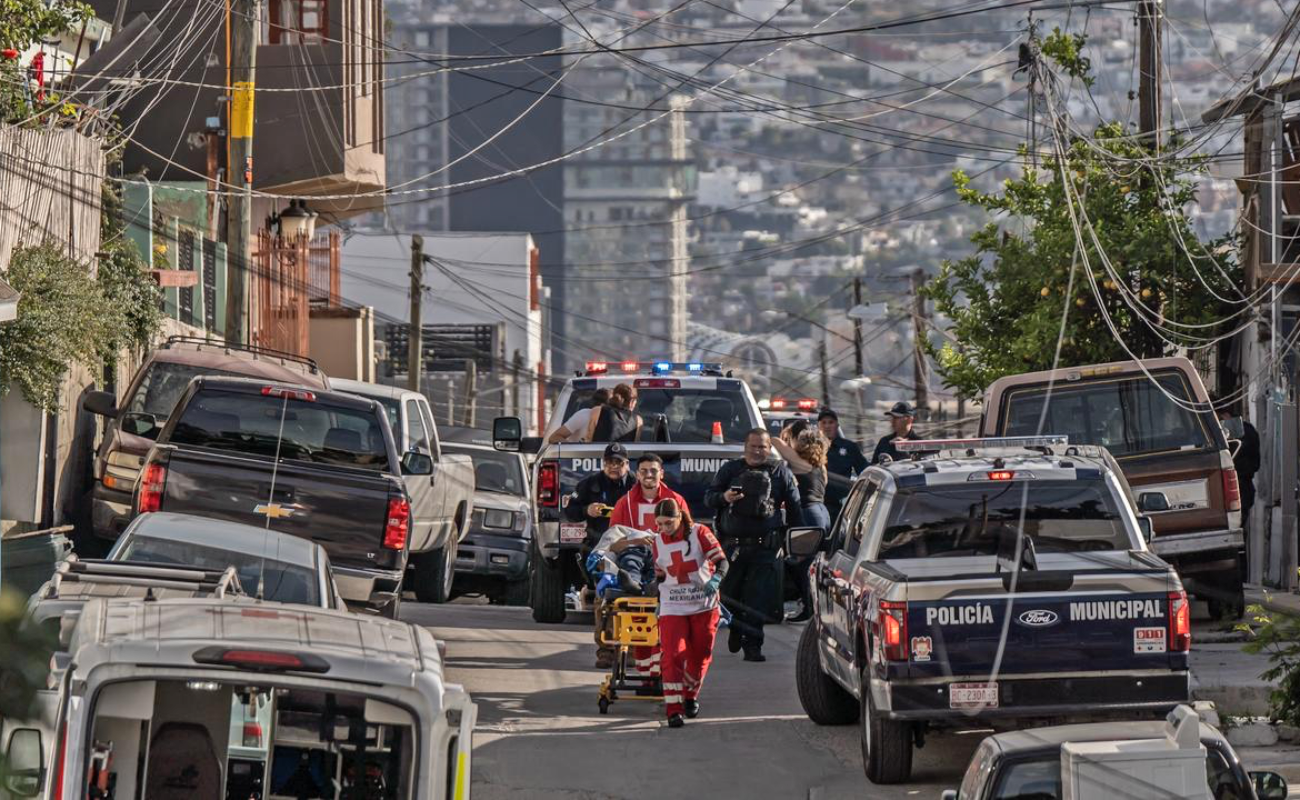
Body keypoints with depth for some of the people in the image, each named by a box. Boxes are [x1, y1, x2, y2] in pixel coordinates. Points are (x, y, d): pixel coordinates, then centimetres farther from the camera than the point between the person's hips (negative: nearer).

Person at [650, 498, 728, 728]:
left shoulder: (699, 533, -8)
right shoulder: (658, 543, 4)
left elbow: (721, 562, -14)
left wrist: (715, 580, -33)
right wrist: (660, 603, 17)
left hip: (704, 605, -1)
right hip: (673, 608, 1)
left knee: (701, 654, 9)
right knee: (673, 655, -13)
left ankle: (690, 695, 34)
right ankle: (673, 708, -16)